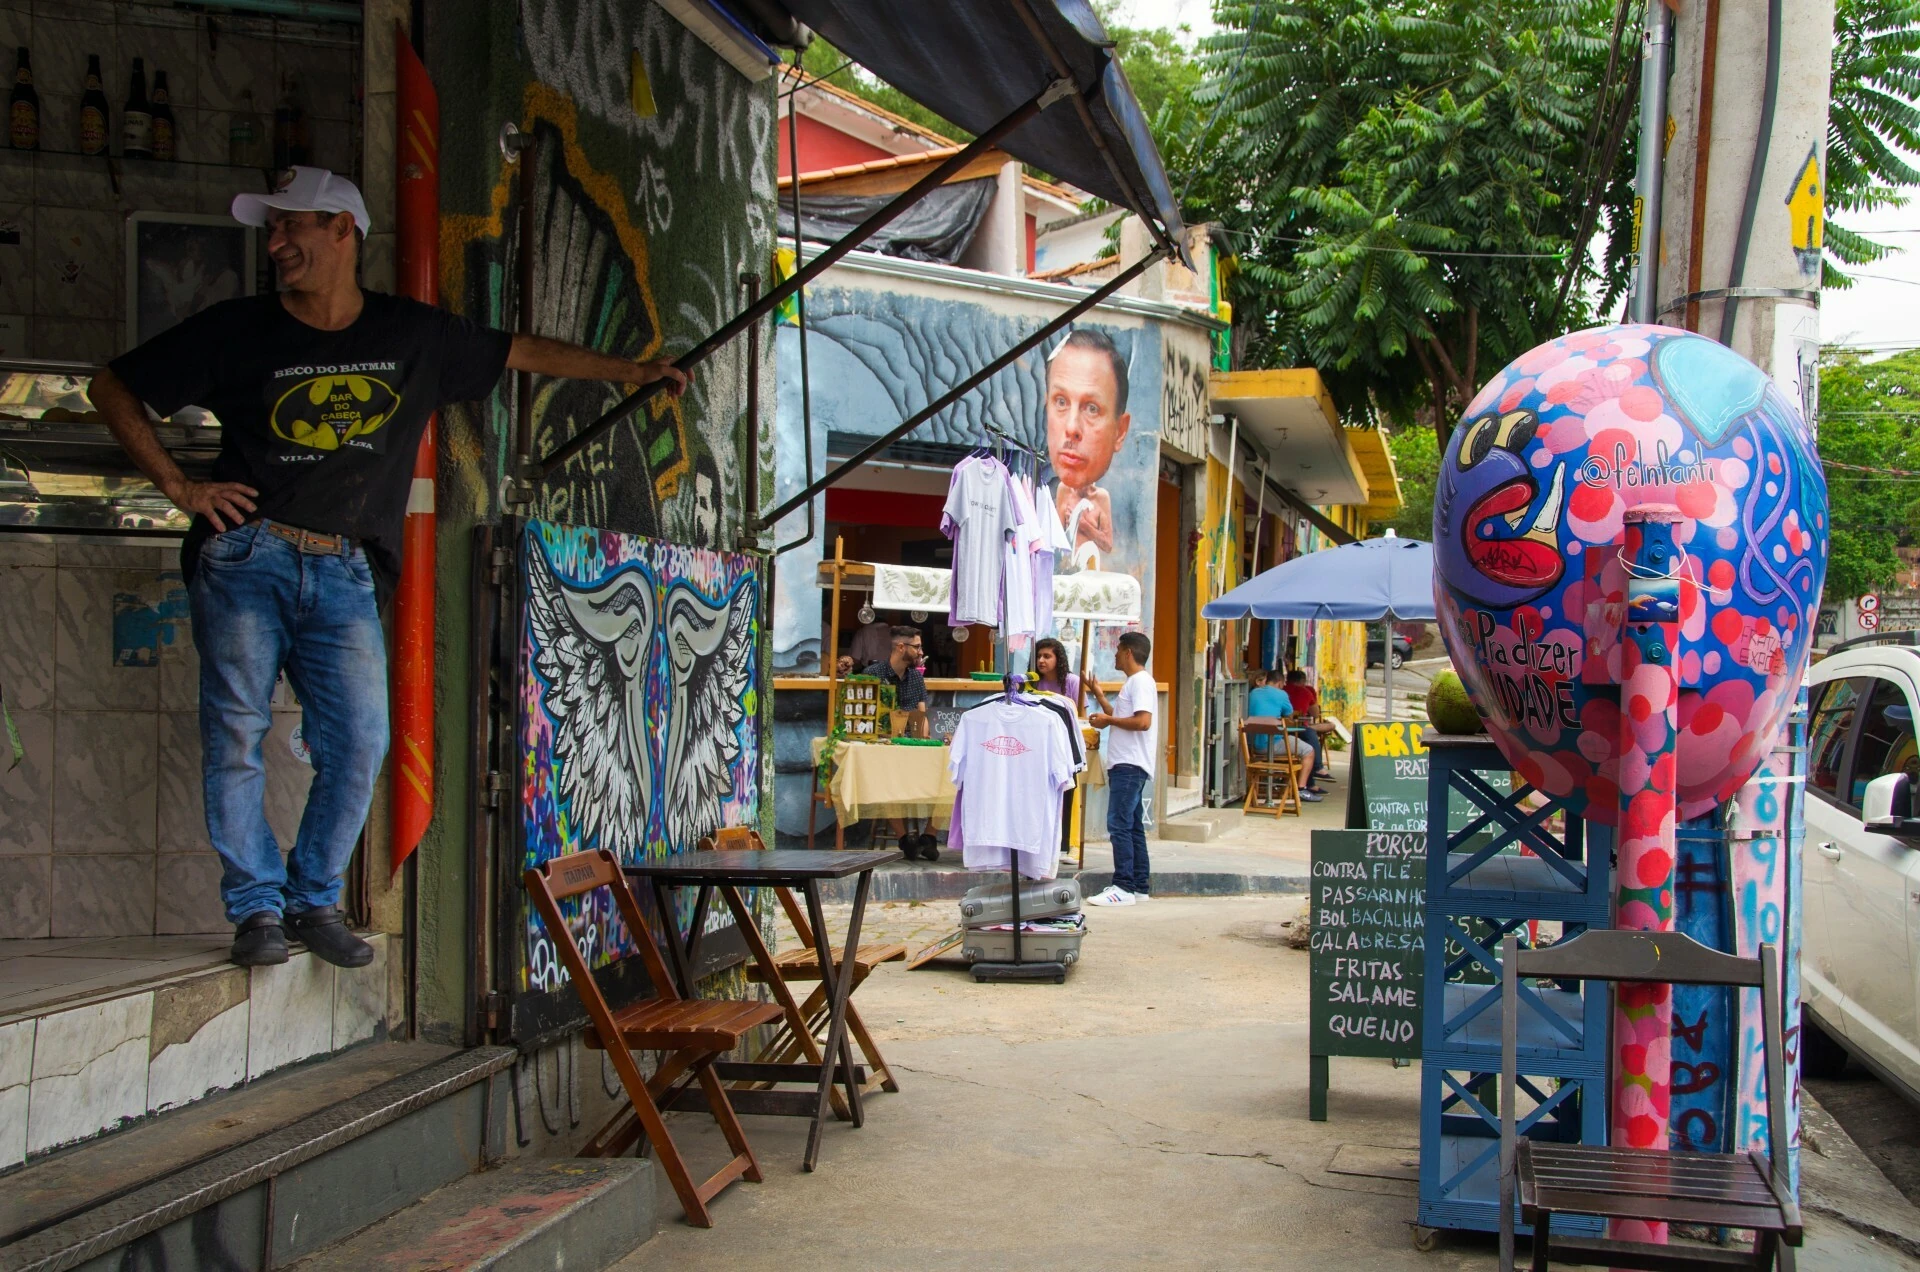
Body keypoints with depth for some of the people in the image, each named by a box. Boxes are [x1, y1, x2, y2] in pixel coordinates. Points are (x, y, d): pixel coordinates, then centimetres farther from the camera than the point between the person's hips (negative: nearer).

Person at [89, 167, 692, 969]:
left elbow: (521, 353, 20)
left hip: (344, 575, 1)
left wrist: (629, 371, 22)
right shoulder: (238, 330, 4)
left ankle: (314, 900, 9)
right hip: (244, 559, -1)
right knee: (237, 735, -8)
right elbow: (113, 387, 10)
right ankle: (257, 907, 5)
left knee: (360, 743, -8)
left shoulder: (415, 337, 8)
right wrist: (176, 485, 0)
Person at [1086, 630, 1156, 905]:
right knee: (1132, 826, 12)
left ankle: (1124, 887, -14)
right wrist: (1100, 696, 27)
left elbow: (1143, 721, -23)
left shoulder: (1140, 681, -12)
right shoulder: (1133, 682, 21)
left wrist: (1107, 720, -14)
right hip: (1125, 764, 11)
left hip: (1130, 765, -11)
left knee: (1119, 824, -13)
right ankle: (1140, 885, 15)